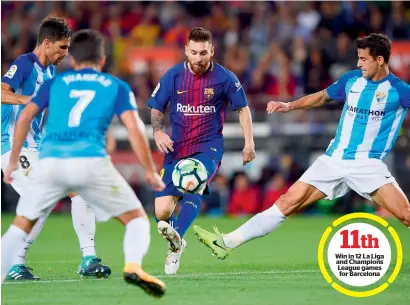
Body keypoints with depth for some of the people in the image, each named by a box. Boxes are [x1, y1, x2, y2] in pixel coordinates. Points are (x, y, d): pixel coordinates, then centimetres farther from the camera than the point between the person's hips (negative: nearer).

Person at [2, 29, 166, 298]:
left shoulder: (54, 83, 23)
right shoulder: (117, 87, 19)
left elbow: (25, 117, 11)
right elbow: (134, 128, 5)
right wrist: (150, 171, 10)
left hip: (50, 162, 2)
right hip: (91, 162, -2)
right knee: (136, 217, 12)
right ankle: (133, 266, -15)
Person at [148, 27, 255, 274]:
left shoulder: (224, 78, -4)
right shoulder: (173, 75, 0)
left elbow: (243, 108, 8)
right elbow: (156, 108, 9)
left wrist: (249, 142, 0)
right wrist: (158, 131, -11)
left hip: (209, 145, -2)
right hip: (177, 147, 2)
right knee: (162, 212, -6)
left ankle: (176, 238, -47)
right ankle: (177, 242, 23)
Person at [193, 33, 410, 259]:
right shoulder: (351, 79, 7)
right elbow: (322, 97, 25)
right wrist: (289, 105, 16)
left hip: (368, 164, -3)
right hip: (334, 160, 3)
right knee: (289, 202, -4)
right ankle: (227, 243, -2)